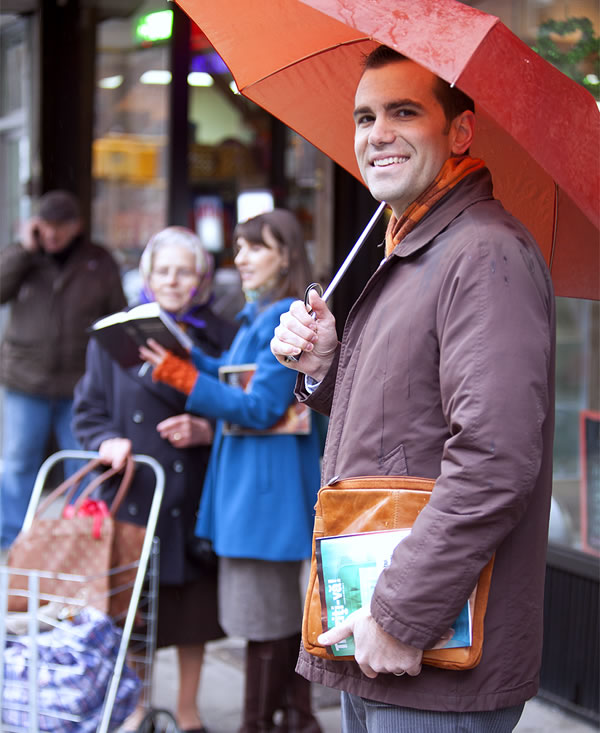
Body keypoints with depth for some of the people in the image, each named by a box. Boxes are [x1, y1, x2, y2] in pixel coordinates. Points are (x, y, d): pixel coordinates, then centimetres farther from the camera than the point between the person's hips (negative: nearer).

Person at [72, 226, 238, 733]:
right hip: (134, 496, 0)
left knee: (193, 605, 8)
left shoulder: (223, 338, 4)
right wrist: (107, 441, -9)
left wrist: (205, 431, -12)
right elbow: (89, 409, 10)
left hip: (196, 498, 0)